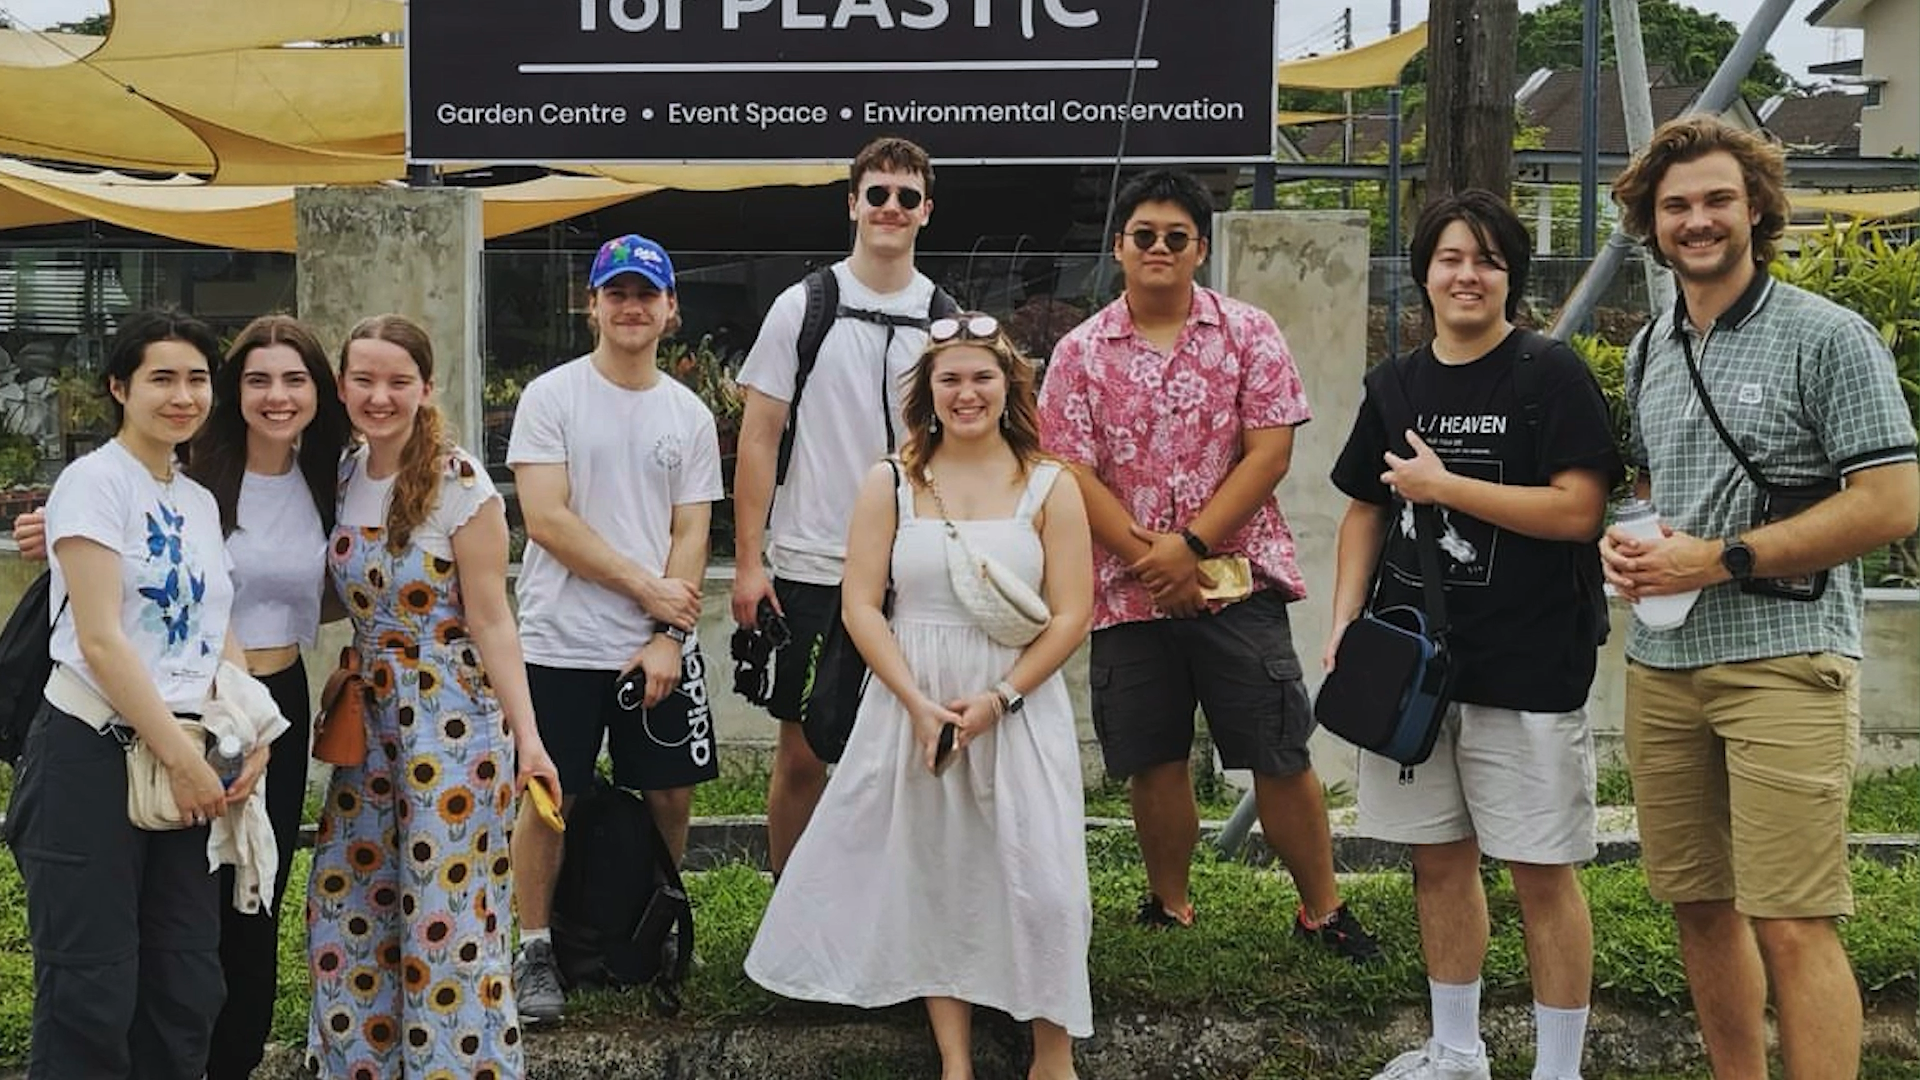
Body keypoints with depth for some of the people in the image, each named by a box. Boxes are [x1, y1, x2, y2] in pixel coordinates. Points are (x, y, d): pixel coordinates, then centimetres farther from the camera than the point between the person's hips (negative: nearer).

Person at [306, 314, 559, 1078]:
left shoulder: (459, 484, -11)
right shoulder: (340, 477, 6)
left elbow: (490, 621, -12)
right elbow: (347, 599, 13)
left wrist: (525, 735, -16)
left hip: (452, 720, -6)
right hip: (367, 718, 6)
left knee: (446, 915, -3)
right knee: (348, 907, 10)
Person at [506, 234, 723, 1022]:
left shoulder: (690, 416, 7)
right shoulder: (551, 397, -4)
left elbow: (691, 535, 4)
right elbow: (546, 521, -12)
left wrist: (668, 636, -8)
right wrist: (647, 587, -12)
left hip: (662, 647, 3)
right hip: (562, 641, -3)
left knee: (671, 793, 9)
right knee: (548, 798, 2)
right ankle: (535, 950, 16)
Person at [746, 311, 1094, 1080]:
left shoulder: (1048, 487, 2)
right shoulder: (890, 485, 4)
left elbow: (1071, 614, -3)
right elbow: (860, 605, -1)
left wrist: (998, 699, -14)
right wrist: (918, 703, -13)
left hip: (1020, 710, -1)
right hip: (913, 707, 1)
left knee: (1036, 880, -6)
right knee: (930, 874, 7)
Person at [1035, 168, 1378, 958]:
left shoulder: (1249, 333, 1)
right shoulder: (1080, 352, 4)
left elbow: (1270, 452, -6)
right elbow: (1070, 471, -3)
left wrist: (1189, 546, -14)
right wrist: (1148, 558, -13)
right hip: (1126, 592, 2)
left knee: (1280, 757, 2)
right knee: (1152, 762, 11)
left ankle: (1323, 910, 16)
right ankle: (1168, 909, 28)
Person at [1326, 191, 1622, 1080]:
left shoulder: (1551, 375, -7)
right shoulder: (1394, 386, 10)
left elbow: (1578, 509, -16)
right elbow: (1365, 512, 16)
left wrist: (1443, 486, -13)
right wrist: (1344, 626, 4)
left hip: (1528, 667, -5)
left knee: (1541, 871, 1)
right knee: (1439, 859, 14)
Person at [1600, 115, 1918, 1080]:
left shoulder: (1827, 338, -6)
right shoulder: (1648, 351, 14)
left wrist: (1719, 560, -16)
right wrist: (1621, 542, 3)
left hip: (1783, 659, -7)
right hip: (1661, 663, 7)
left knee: (1790, 925, -9)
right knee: (1698, 903, 12)